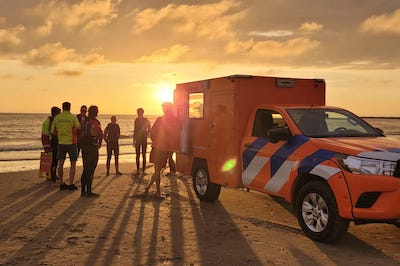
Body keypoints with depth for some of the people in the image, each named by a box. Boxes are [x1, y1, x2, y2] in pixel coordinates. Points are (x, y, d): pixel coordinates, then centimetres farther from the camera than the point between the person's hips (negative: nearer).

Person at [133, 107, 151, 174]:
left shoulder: (146, 120, -1)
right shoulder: (136, 120, 5)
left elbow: (149, 129, 9)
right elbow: (135, 130, 8)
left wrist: (147, 134, -6)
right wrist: (134, 139, 7)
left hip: (144, 139, -2)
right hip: (137, 139, 2)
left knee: (144, 155, 0)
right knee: (137, 155, 4)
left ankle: (144, 170, 3)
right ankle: (137, 170, 9)